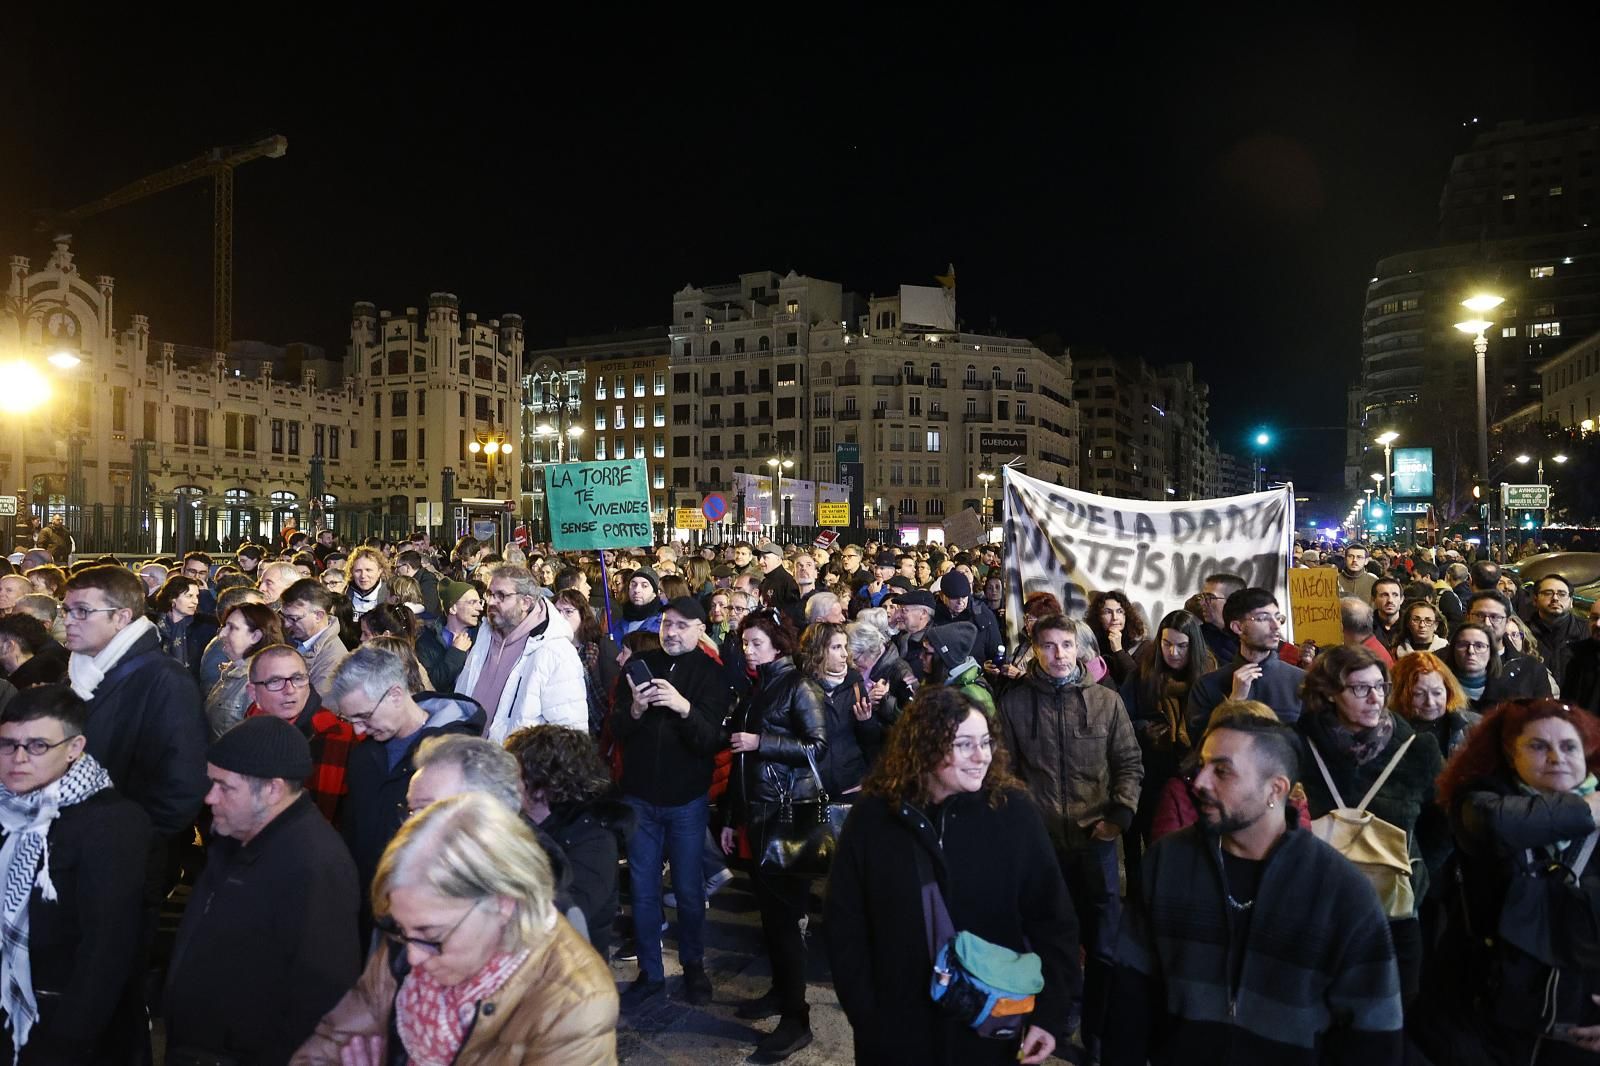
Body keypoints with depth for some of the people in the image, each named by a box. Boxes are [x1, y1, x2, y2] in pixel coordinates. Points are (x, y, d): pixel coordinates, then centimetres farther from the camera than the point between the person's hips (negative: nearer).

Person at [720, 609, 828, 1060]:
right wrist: (732, 817, 17)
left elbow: (818, 747, -15)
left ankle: (796, 1017, 4)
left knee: (784, 909, -5)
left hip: (789, 811, -7)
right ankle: (781, 989, 29)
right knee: (767, 904, 13)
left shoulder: (799, 687, -8)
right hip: (757, 810, 7)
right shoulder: (753, 691, 13)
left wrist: (760, 742, -19)